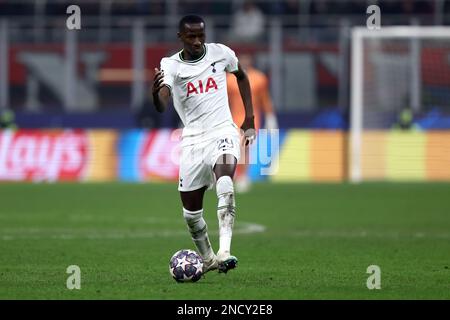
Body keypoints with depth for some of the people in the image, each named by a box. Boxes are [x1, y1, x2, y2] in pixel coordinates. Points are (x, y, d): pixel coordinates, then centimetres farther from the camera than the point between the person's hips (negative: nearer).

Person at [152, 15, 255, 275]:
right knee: (191, 211, 6)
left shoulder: (221, 53, -1)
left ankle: (224, 252, -40)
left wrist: (250, 119, 15)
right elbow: (162, 107, -23)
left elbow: (241, 76, 21)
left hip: (222, 131, -1)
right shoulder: (170, 66, -6)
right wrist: (155, 92, -47)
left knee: (225, 183, -32)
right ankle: (208, 259, 31)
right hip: (193, 139, 1)